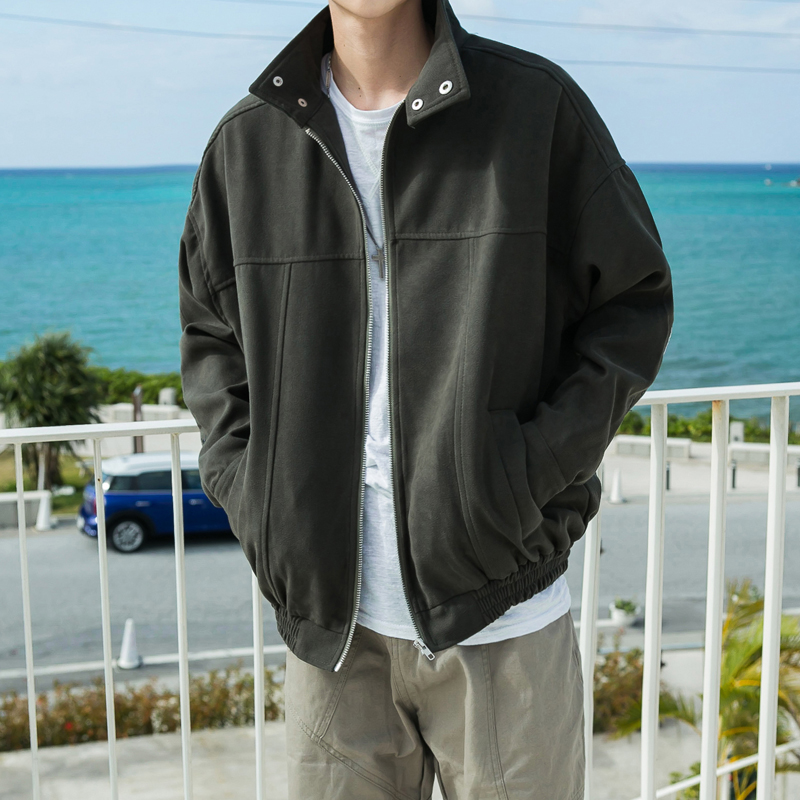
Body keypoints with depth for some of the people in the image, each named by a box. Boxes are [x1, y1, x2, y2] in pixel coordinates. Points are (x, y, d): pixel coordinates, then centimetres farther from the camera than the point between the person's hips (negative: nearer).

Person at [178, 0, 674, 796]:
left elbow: (635, 299, 2)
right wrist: (245, 487, 2)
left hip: (498, 609, -2)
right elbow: (208, 330, 17)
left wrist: (539, 468, -11)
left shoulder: (537, 104, -2)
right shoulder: (247, 142, 5)